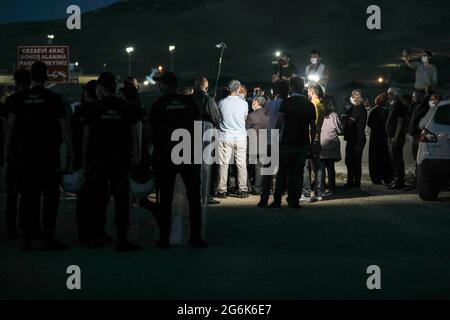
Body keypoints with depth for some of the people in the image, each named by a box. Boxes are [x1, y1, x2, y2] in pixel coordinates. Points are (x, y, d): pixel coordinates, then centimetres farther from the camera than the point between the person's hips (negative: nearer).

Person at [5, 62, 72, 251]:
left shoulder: (20, 98, 4)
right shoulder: (53, 99, -1)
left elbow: (9, 126, 2)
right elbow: (63, 129, -3)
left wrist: (8, 150, 7)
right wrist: (70, 152, 4)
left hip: (25, 153, 3)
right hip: (48, 153, -3)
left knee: (27, 195, 7)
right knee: (50, 195, 2)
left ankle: (26, 240, 7)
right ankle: (48, 238, -1)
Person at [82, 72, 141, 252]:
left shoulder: (94, 110, -1)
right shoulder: (126, 108, 3)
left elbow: (86, 138, 0)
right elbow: (134, 137, 2)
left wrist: (85, 161, 7)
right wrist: (136, 159, 7)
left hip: (98, 160, 0)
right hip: (121, 159, 0)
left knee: (96, 199, 8)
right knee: (121, 199, 1)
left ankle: (94, 238, 13)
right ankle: (122, 240, -3)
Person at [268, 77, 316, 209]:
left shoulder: (287, 102, -5)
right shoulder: (310, 105, 5)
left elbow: (279, 122, -7)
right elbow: (313, 127, 6)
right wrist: (311, 143, 14)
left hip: (287, 142, -3)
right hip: (303, 144, 3)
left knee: (282, 173, 2)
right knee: (297, 173, 8)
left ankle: (277, 201, 0)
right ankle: (294, 202, 5)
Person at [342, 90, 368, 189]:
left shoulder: (360, 109, -12)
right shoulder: (353, 108, 17)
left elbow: (350, 120, -18)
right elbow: (347, 119, 12)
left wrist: (344, 117, -1)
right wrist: (345, 117, -8)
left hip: (357, 139, -10)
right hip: (352, 138, 10)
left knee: (356, 162, -6)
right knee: (349, 161, 14)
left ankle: (357, 183, -1)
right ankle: (350, 182, 23)